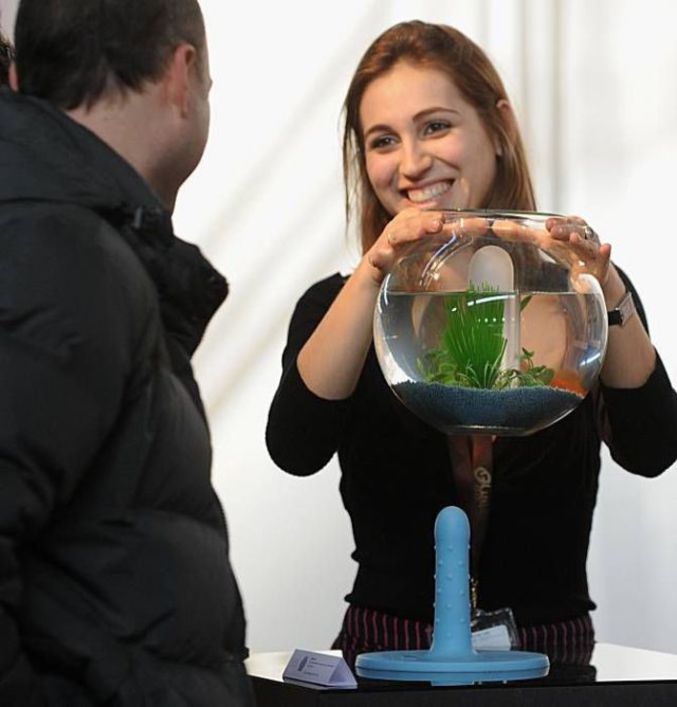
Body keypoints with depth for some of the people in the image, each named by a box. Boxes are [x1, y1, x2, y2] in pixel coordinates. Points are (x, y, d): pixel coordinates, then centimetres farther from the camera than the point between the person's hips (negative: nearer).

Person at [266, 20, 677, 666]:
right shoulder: (337, 306, 8)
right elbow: (295, 451, -11)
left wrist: (608, 292, -21)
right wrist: (373, 278, -20)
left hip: (549, 657, 0)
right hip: (388, 653, 0)